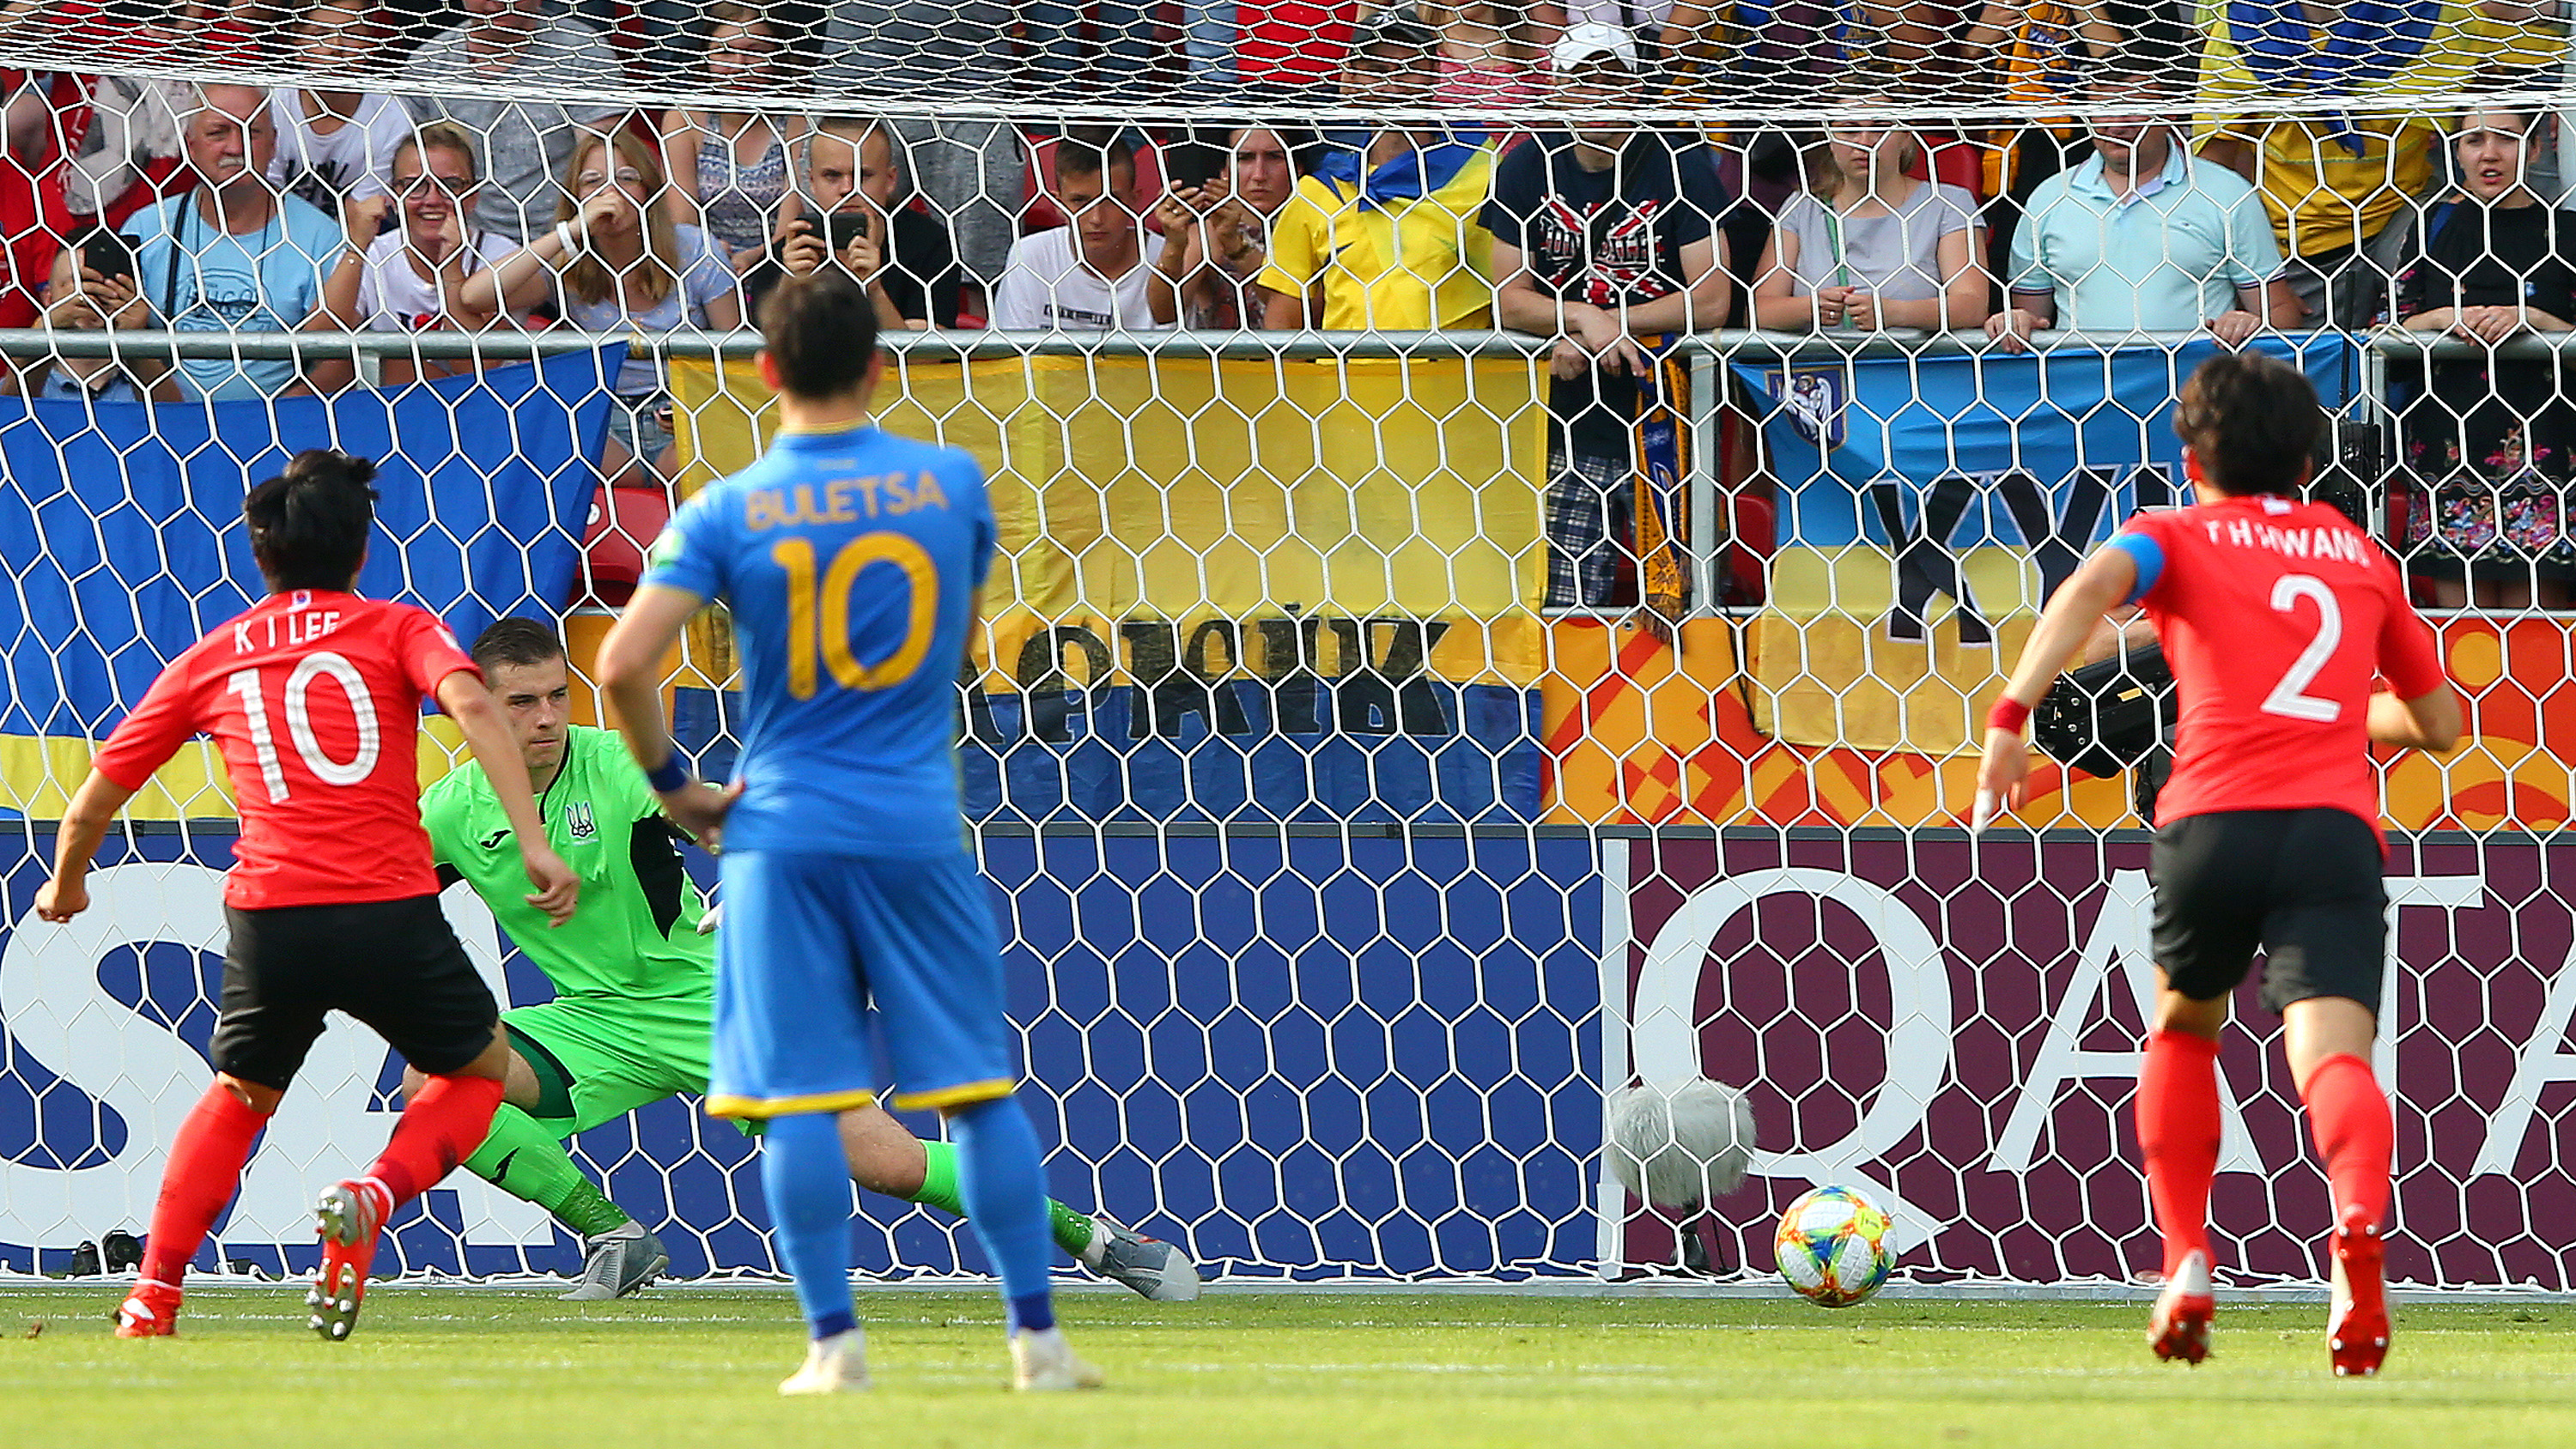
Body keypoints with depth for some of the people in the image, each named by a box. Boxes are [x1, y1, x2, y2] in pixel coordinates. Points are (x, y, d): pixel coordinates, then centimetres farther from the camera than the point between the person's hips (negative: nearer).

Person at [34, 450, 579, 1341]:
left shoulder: (208, 661, 17)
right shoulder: (396, 629, 10)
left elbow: (96, 799, 22)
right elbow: (471, 705, -12)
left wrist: (67, 883, 42)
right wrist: (533, 843, -16)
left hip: (269, 915, 2)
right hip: (391, 906, -2)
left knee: (239, 1096, 27)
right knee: (478, 1070, 21)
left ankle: (154, 1295, 13)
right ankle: (372, 1197, -8)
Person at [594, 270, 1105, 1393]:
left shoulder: (727, 512, -5)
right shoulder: (952, 484, 1)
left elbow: (623, 665, -13)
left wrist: (672, 786, 2)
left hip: (782, 834, -1)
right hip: (919, 828, 1)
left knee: (800, 1099, 1)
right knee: (979, 1086, 7)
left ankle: (834, 1341, -3)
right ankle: (1036, 1334, 6)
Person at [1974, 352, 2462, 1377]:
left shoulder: (2179, 537, 18)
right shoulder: (2357, 554, 28)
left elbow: (2095, 583, -7)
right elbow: (2438, 722, 36)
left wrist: (2012, 716, -15)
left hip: (2214, 815, -1)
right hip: (2337, 822, 1)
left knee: (2183, 1030, 26)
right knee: (2331, 1053, -17)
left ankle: (2186, 1267, 16)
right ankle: (2361, 1220, -48)